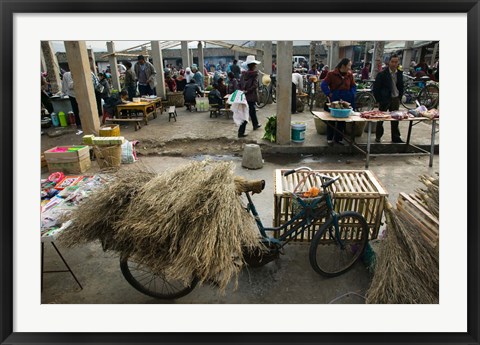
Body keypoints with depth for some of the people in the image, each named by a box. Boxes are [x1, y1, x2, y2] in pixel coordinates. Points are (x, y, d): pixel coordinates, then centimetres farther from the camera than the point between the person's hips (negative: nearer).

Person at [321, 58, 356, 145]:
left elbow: (353, 86, 14)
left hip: (345, 101, 4)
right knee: (332, 119, 5)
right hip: (334, 100, -4)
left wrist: (352, 95, -2)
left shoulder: (350, 75, 5)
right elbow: (323, 85, -9)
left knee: (342, 120, 9)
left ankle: (339, 138, 21)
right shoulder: (332, 74, -8)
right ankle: (330, 138, 17)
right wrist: (329, 94, -13)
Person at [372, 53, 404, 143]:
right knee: (381, 119, 5)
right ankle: (378, 136, 18)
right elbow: (376, 88, -9)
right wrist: (379, 100, -10)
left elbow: (401, 87, 16)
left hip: (395, 99, 5)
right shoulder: (382, 74, -10)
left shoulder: (399, 74, 5)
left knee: (395, 119, 9)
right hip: (384, 99, -5)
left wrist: (399, 98, 9)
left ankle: (396, 137, 19)